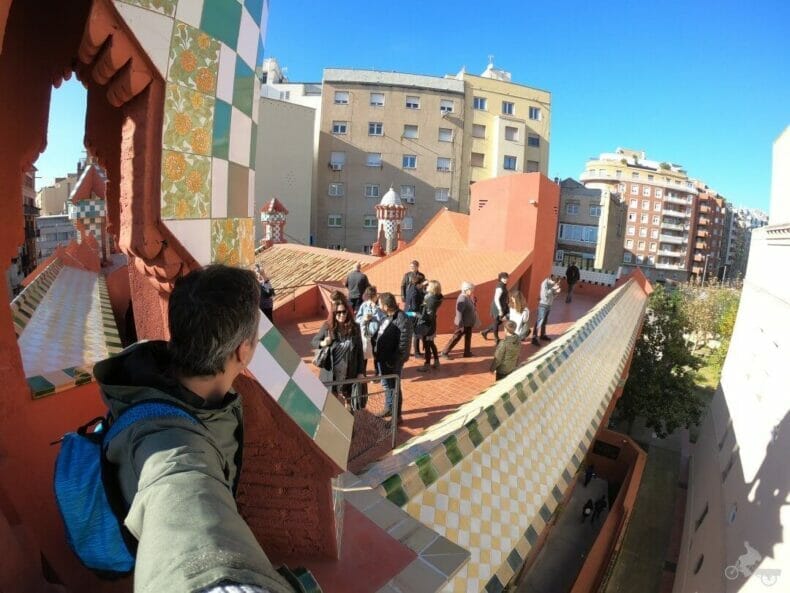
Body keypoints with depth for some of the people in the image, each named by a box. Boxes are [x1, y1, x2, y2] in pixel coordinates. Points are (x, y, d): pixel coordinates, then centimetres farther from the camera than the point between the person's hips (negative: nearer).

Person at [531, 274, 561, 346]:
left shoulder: (552, 284, 5)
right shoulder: (544, 283, -17)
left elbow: (552, 295, 13)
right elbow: (544, 294, -26)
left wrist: (556, 292, -6)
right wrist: (553, 289, -28)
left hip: (549, 305, 8)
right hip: (543, 305, -8)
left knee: (545, 321, 20)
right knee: (539, 322, -8)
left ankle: (543, 335, 35)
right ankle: (534, 338, -6)